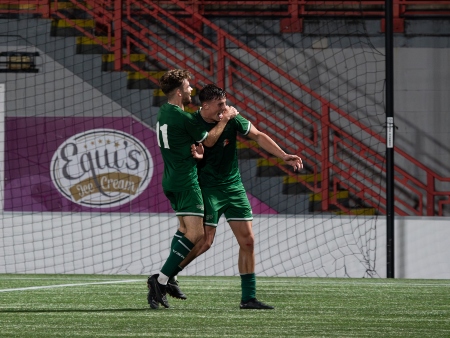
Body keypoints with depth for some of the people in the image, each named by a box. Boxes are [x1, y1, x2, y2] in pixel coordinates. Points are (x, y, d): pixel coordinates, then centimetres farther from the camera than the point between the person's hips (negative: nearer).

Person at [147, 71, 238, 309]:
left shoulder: (163, 113, 11)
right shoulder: (183, 118, -17)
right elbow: (208, 141, -4)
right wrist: (224, 120, 6)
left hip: (172, 180, 10)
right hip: (185, 182, -10)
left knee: (185, 229, 19)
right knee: (194, 234, -13)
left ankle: (168, 278, 13)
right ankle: (161, 280, -20)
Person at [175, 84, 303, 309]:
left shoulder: (231, 120, -6)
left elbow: (258, 137, 4)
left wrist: (284, 156, -4)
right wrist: (196, 155, -26)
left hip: (234, 187, 4)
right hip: (207, 188, -4)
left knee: (247, 240, 1)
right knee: (205, 241, -13)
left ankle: (248, 297, 6)